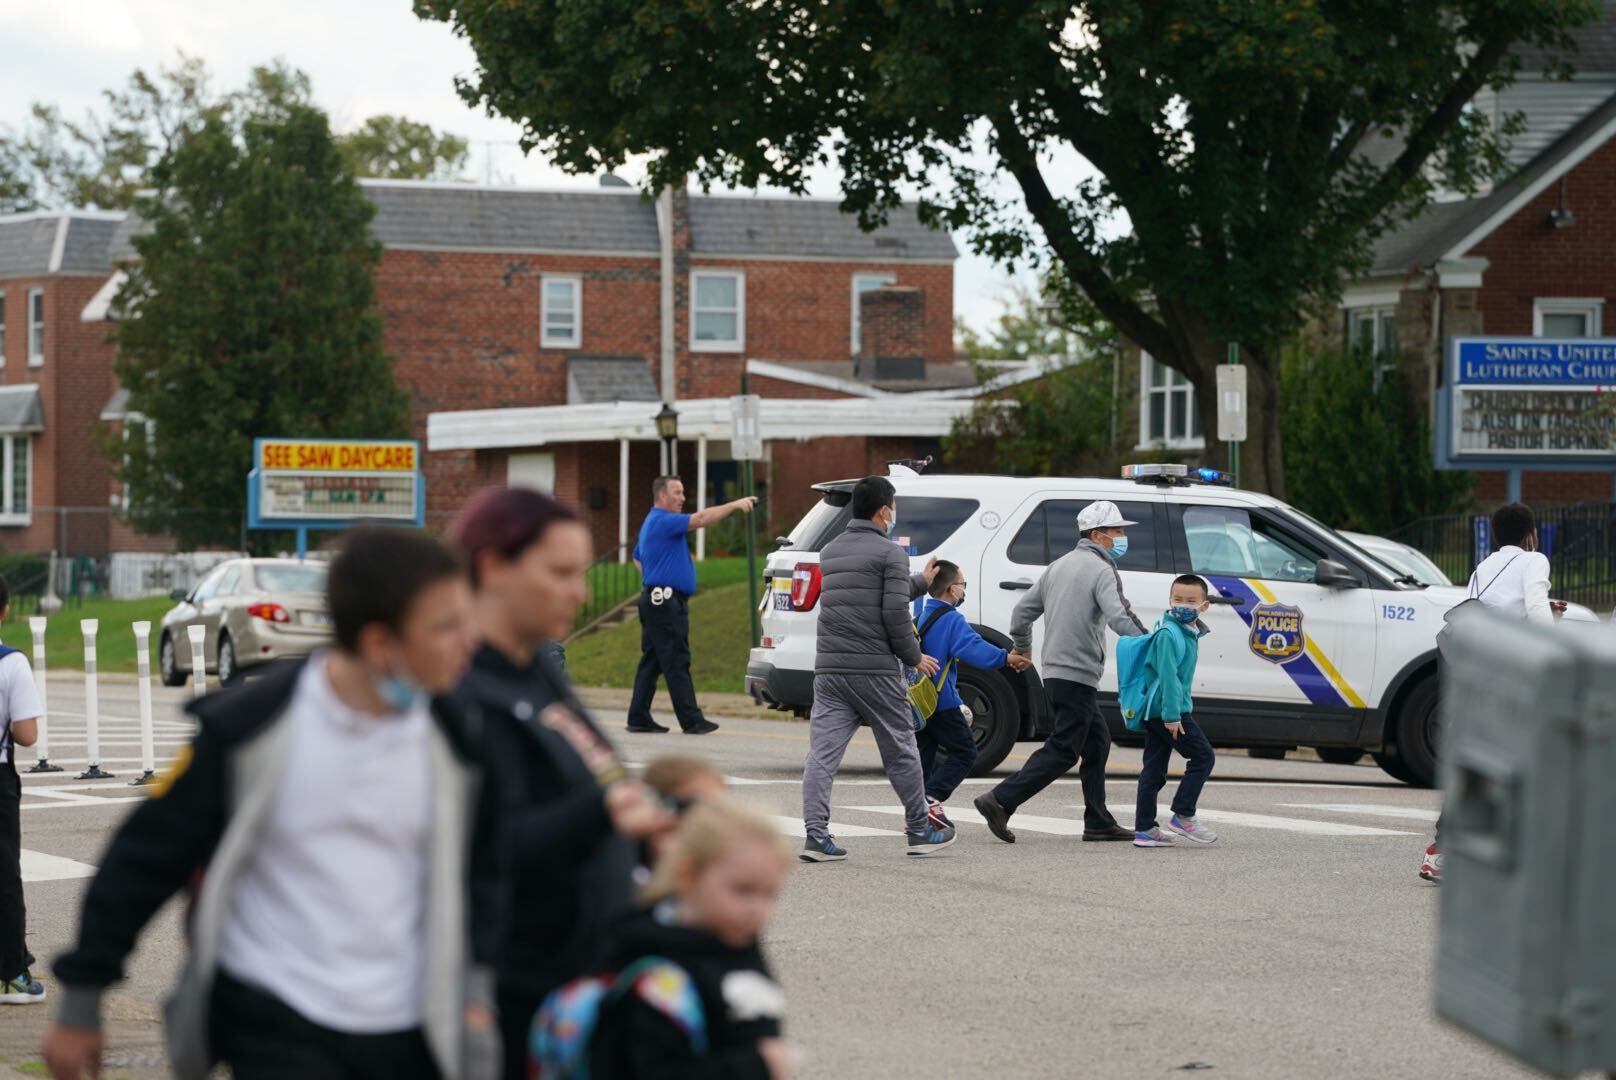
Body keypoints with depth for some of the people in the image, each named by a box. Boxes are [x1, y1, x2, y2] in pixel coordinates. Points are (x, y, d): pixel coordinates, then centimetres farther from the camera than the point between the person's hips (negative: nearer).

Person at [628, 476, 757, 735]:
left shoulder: (653, 523, 20)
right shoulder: (663, 521, -13)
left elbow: (638, 557, 33)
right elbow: (701, 519, -25)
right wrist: (736, 504, -27)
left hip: (655, 599, 11)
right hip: (666, 601, -11)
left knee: (652, 661, 10)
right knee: (676, 663, -9)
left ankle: (639, 718, 10)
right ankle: (691, 721, -9)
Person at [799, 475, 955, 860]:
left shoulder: (831, 551, 17)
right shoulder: (889, 553, -7)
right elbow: (894, 611, -15)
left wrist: (919, 583, 35)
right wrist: (914, 657, -1)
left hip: (829, 668, 6)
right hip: (874, 670, -6)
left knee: (822, 752, -1)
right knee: (901, 752, 8)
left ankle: (815, 833, -12)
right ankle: (920, 831, 18)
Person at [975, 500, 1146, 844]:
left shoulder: (1059, 566, 16)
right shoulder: (1101, 571, -10)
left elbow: (1022, 611, 20)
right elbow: (1118, 617, -26)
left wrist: (1022, 648, 35)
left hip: (1055, 670, 10)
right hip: (1078, 674, -10)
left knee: (1097, 742, 17)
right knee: (1062, 750, -8)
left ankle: (1098, 822, 18)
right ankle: (1000, 801, -16)